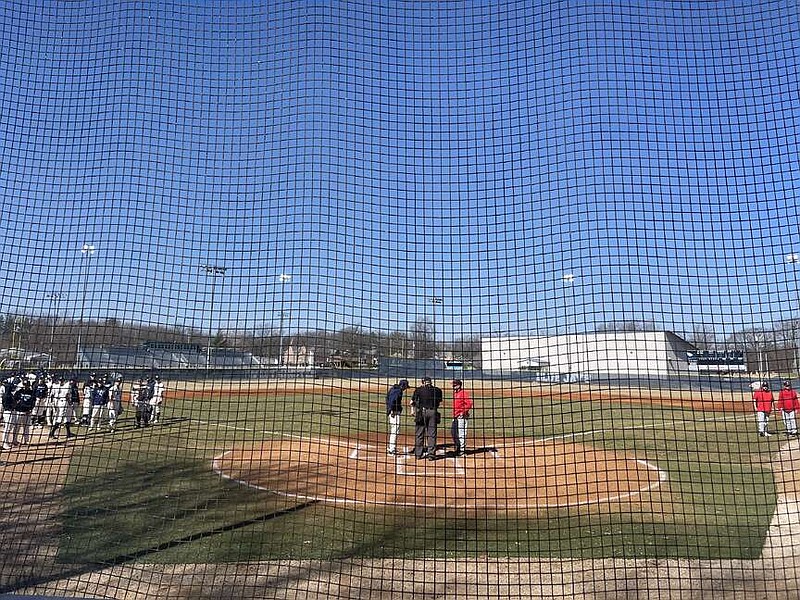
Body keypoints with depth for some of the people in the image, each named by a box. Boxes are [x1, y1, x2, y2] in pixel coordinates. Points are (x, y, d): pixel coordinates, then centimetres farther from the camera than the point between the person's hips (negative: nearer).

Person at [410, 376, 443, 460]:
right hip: (433, 412, 1)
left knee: (419, 433, 9)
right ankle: (431, 454, 4)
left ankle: (418, 453, 13)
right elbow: (440, 403, 9)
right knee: (432, 434, 6)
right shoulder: (437, 390, 5)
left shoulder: (419, 389, 1)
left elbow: (412, 402, 2)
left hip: (421, 411, -1)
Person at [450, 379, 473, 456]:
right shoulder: (455, 393, 15)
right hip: (455, 416, 10)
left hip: (462, 416, -10)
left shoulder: (463, 393, -12)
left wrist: (463, 412, -19)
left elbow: (469, 403, -18)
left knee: (461, 433, -7)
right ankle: (458, 448, 26)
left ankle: (462, 450, 1)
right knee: (453, 432, 13)